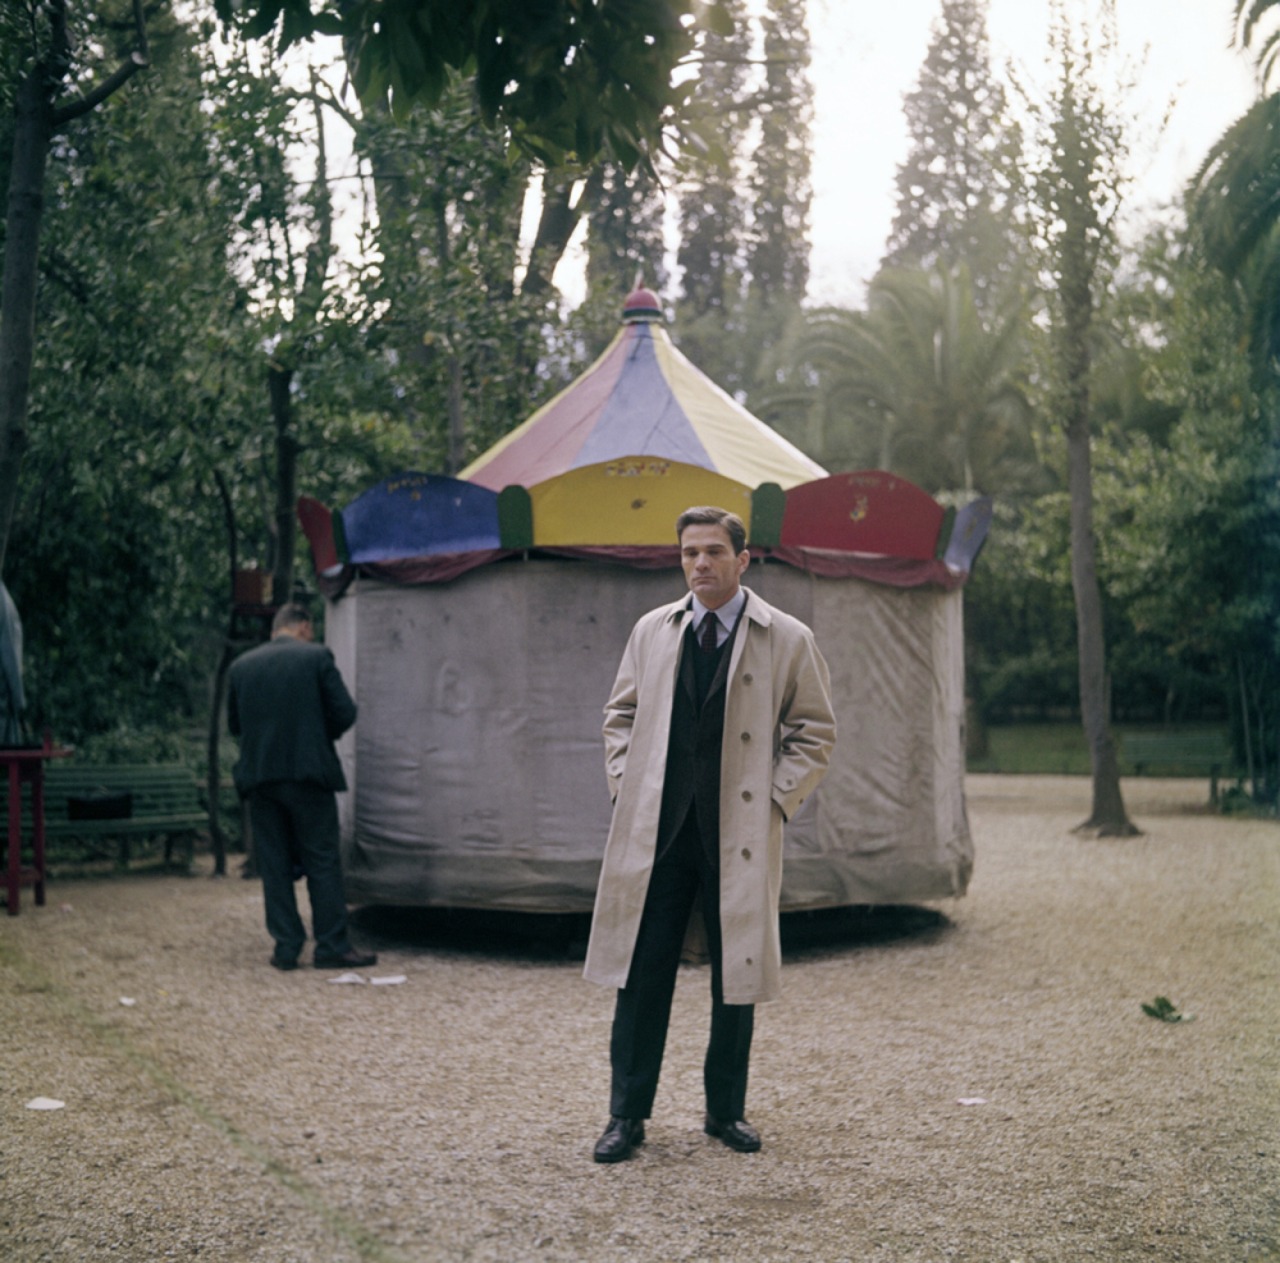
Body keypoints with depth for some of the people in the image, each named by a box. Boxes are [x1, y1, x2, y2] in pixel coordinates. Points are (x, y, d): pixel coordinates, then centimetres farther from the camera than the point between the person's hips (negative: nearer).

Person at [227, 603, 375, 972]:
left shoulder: (241, 666, 7)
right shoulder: (316, 657, -3)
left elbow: (234, 723, 12)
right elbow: (345, 712, -5)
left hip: (259, 777, 3)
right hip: (308, 773, -3)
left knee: (274, 865, 8)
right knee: (322, 862, 2)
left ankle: (286, 947, 8)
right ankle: (331, 946, 3)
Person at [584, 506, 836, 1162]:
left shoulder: (788, 639, 0)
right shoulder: (652, 630, 9)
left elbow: (815, 732, 4)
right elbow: (622, 714, 18)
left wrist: (776, 799, -6)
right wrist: (625, 785, 5)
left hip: (739, 835, -2)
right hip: (655, 829, 2)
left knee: (736, 975, 7)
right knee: (642, 971, 2)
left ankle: (726, 1110, 22)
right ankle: (627, 1113, 12)